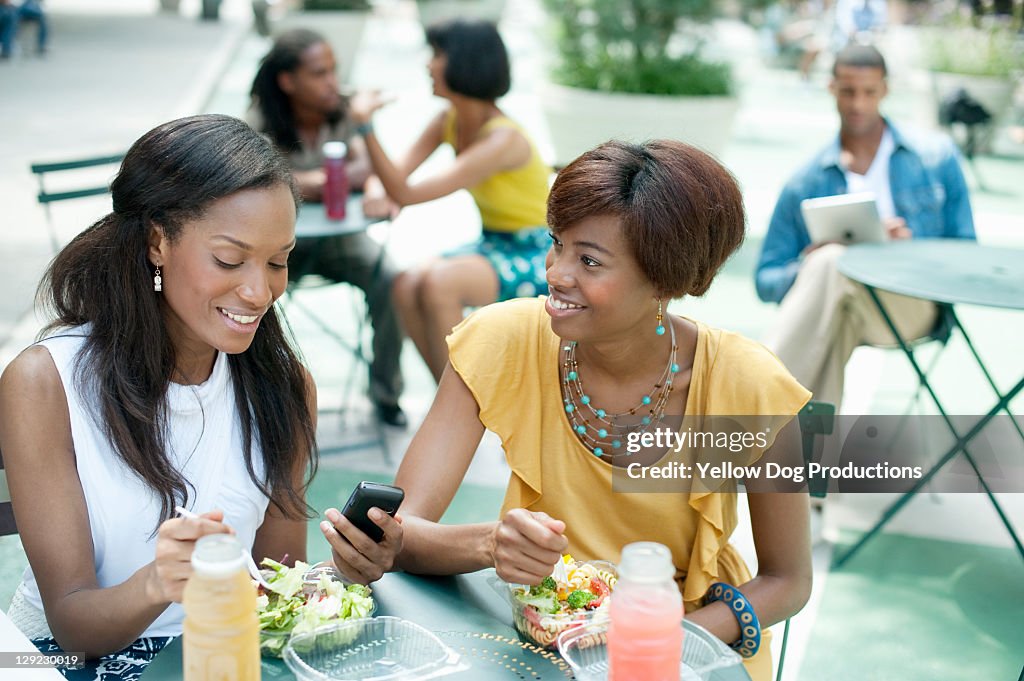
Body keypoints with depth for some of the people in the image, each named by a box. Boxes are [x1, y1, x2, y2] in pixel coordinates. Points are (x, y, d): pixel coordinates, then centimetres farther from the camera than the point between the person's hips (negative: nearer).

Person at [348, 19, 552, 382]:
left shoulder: (502, 140, -26)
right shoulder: (448, 121, -1)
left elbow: (407, 195, -29)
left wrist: (365, 125, -32)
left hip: (537, 256, -7)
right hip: (493, 244, 7)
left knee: (437, 282, -31)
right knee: (407, 287, -18)